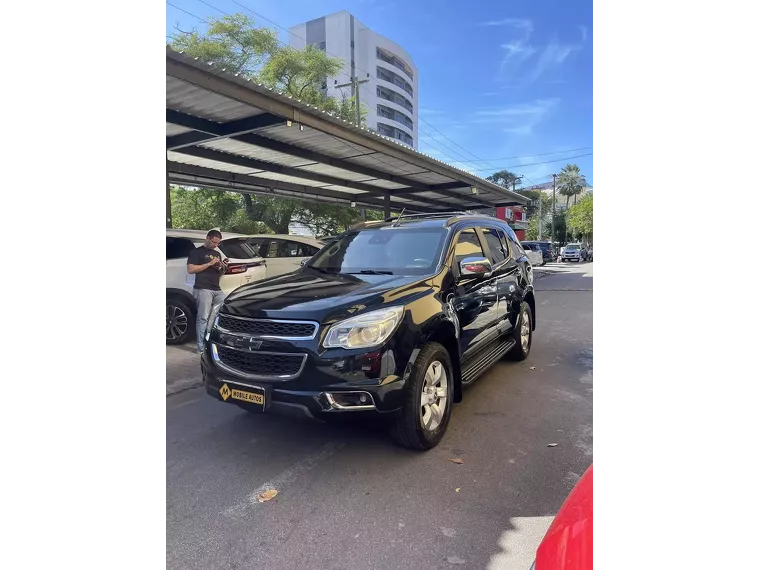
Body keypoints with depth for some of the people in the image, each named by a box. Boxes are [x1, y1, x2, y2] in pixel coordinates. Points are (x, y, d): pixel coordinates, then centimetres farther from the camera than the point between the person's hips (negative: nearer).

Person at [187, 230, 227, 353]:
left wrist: (223, 269, 5)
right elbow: (190, 269, -8)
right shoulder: (197, 252, 4)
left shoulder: (217, 254, 25)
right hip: (203, 289, -7)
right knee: (203, 318, -10)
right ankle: (201, 348, -9)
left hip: (217, 290, 7)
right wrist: (209, 263, -12)